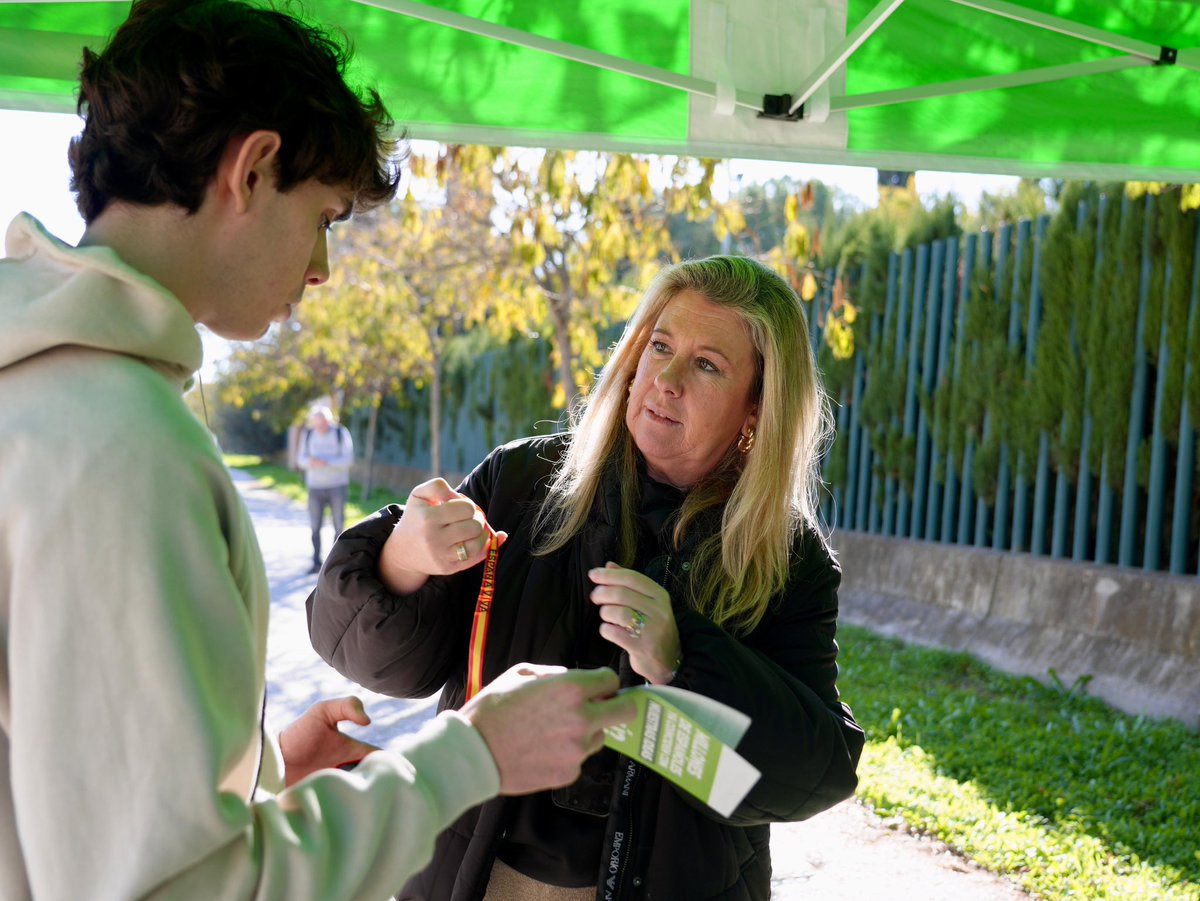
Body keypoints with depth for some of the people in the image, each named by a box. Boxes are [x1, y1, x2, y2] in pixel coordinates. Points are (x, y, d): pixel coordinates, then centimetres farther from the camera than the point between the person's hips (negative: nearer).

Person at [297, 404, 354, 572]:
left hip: (337, 486, -2)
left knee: (338, 525, -1)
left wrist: (325, 462, -27)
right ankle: (316, 562, 10)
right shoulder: (307, 435, 0)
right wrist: (310, 462, -23)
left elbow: (348, 459, -13)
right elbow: (301, 459, 1)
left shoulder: (342, 433, -7)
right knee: (315, 526, -1)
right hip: (315, 487, 2)